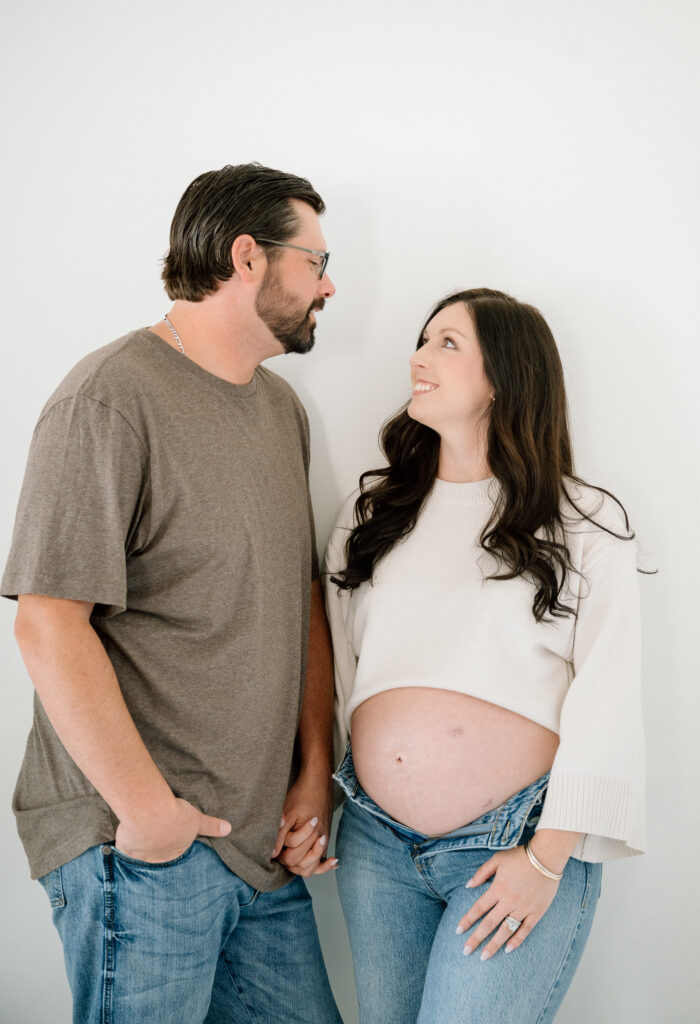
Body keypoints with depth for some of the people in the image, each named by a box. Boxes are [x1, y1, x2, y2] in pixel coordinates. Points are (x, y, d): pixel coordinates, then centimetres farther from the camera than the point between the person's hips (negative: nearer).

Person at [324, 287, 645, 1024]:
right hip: (377, 841, 4)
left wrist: (548, 858, -10)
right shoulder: (369, 511, 9)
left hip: (518, 843, -3)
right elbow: (338, 672, 7)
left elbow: (605, 701, -7)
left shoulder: (586, 525, -2)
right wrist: (320, 796, 2)